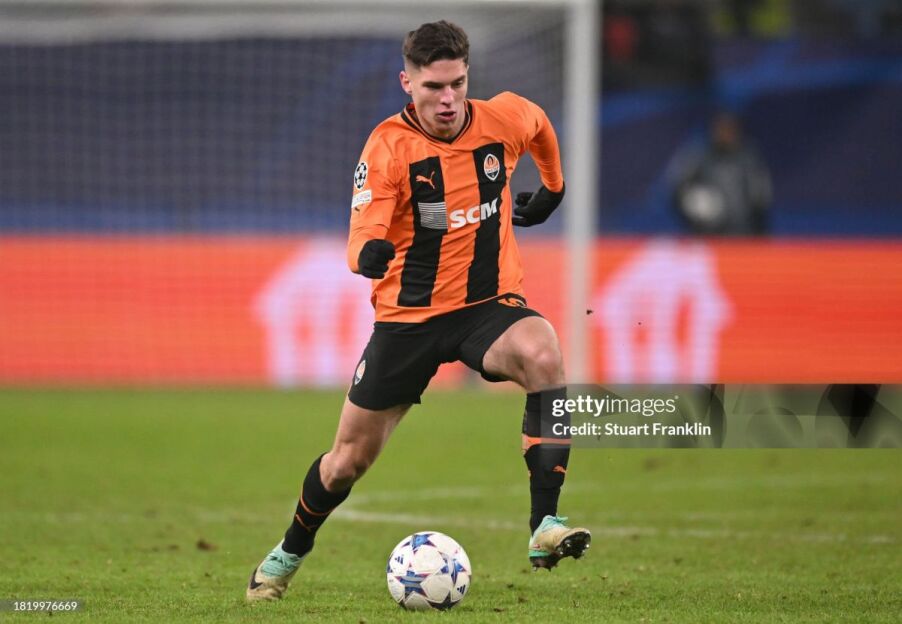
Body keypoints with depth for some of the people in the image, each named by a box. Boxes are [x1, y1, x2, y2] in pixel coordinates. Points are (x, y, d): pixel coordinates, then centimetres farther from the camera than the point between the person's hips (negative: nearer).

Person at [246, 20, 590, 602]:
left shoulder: (504, 119, -7)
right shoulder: (388, 146, -15)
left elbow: (541, 125, 20)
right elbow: (362, 246, -23)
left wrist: (551, 191, 28)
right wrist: (370, 255, -45)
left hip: (488, 304, 1)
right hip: (408, 314, -1)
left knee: (544, 354, -34)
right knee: (351, 457, 7)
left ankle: (546, 525, -34)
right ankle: (289, 554, 37)